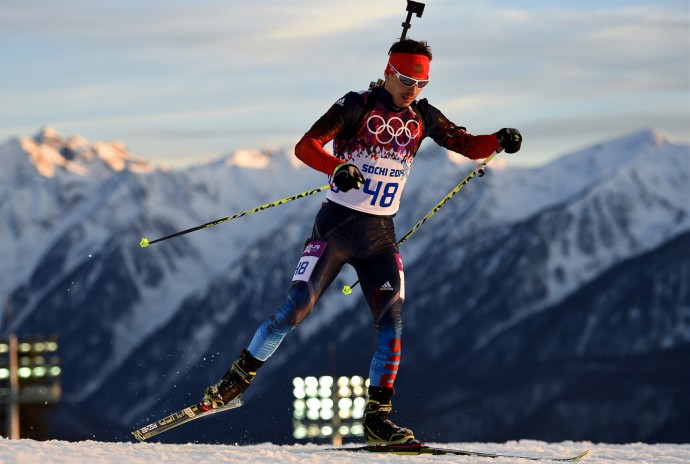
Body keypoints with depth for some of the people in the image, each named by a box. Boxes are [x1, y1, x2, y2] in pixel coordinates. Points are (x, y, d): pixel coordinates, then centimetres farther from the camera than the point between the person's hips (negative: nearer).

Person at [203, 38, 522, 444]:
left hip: (380, 236, 4)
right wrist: (338, 168, -36)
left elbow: (470, 146, 9)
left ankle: (377, 417, -3)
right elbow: (306, 146, -17)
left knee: (392, 323, -8)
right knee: (296, 308, -12)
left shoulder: (423, 117, 5)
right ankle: (238, 379, 4)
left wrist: (500, 140, -13)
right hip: (337, 226, -4)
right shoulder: (357, 106, -9)